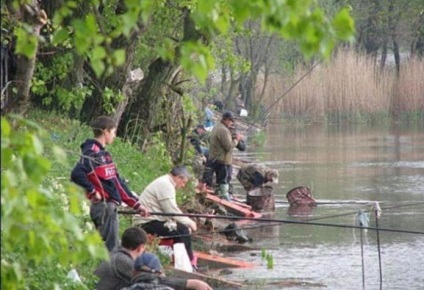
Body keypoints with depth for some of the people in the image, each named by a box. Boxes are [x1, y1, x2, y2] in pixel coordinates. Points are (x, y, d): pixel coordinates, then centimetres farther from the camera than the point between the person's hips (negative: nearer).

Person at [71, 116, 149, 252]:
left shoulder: (104, 154, 18)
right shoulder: (92, 152, -12)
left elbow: (118, 182, 22)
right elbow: (77, 174, -27)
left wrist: (136, 205, 21)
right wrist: (93, 192, -17)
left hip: (110, 206, 10)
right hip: (103, 206, -10)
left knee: (114, 249, 11)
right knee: (111, 250, -10)